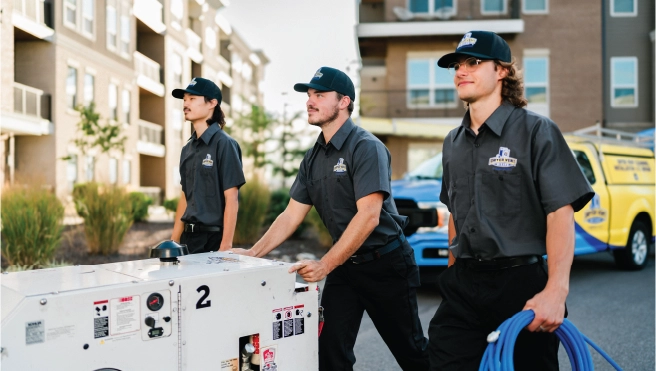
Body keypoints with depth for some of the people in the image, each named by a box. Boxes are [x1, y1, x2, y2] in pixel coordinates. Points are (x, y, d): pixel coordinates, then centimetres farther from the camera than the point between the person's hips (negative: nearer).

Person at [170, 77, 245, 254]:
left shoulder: (224, 144, -11)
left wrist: (225, 246, -18)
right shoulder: (188, 148, 9)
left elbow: (231, 200, -14)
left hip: (213, 238, -6)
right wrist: (174, 241, 11)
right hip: (188, 236, 6)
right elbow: (185, 197, 13)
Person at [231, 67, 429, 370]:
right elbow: (292, 215, 8)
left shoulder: (366, 147, -17)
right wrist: (254, 253, -1)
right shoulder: (313, 157, 6)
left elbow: (368, 216, -26)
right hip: (345, 264, 6)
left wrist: (324, 265, -28)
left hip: (385, 263, -6)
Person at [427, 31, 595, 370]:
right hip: (462, 287, 5)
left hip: (520, 284, -4)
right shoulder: (453, 143, 12)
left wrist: (556, 291, -23)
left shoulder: (536, 131, -6)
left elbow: (561, 213, -14)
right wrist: (454, 273, 15)